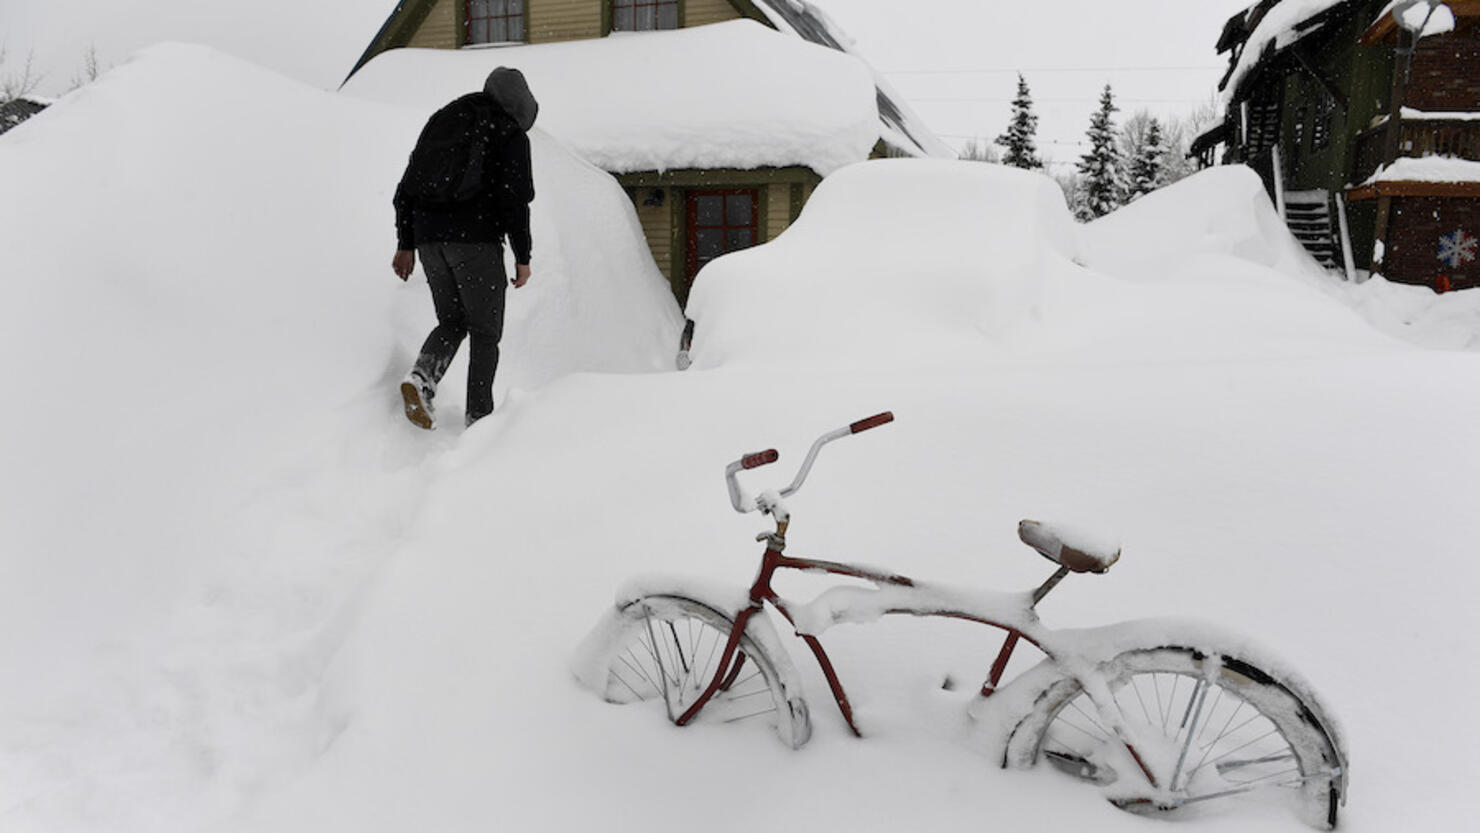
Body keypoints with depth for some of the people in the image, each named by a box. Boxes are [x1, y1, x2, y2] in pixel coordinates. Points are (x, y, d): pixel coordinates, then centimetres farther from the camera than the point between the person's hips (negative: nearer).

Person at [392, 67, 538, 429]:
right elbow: (514, 199, -9)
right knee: (485, 331, 6)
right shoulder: (511, 134, 2)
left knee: (452, 322, 17)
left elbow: (406, 188, 16)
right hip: (477, 238, -5)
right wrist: (523, 256, -4)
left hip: (430, 237, 5)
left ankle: (421, 377, -10)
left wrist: (405, 244, 17)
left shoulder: (440, 121, 20)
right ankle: (479, 416, 4)